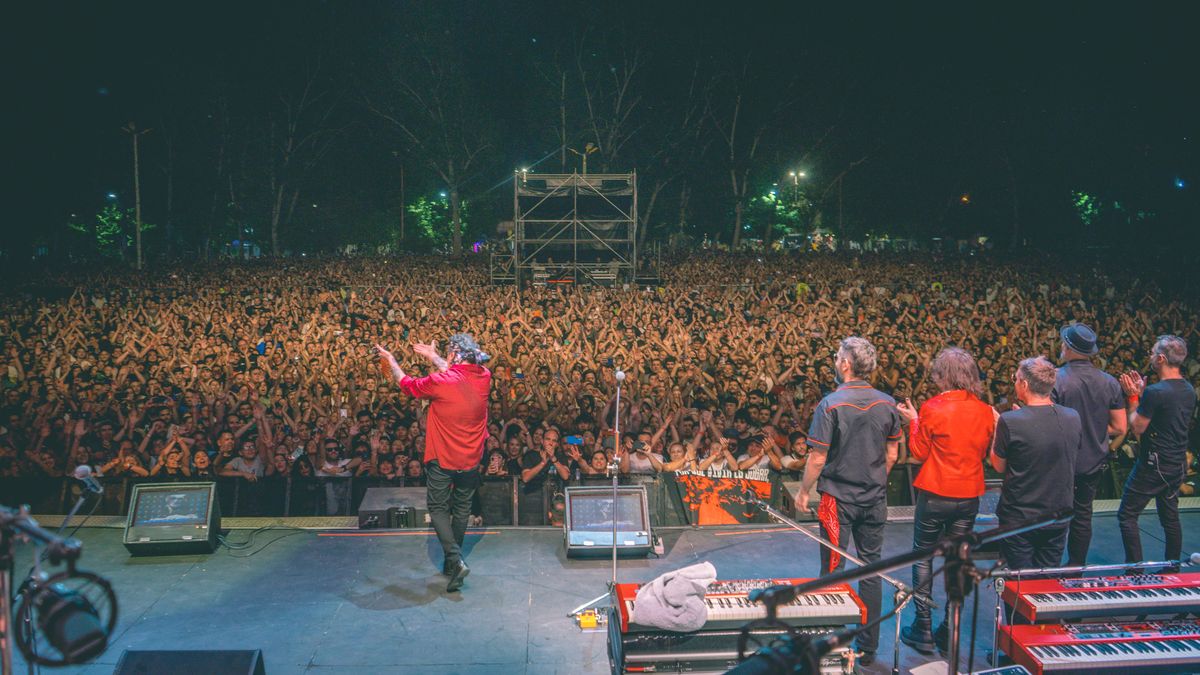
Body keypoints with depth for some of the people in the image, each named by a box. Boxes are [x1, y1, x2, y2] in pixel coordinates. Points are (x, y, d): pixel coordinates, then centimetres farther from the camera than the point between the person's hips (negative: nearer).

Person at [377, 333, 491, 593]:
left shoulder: (440, 382, -20)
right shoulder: (484, 378, -7)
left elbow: (408, 384, -2)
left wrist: (391, 361, 15)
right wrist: (433, 357, 25)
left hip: (442, 459, -4)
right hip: (471, 460, 4)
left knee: (438, 509, 8)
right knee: (461, 509, 16)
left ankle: (455, 559, -8)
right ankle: (452, 562, 27)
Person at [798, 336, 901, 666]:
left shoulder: (831, 404, -16)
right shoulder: (887, 404, -2)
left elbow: (818, 458, -15)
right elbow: (892, 455, 6)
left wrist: (804, 492, -1)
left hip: (839, 499, -4)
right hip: (875, 499, 4)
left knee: (833, 570, 5)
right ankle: (868, 647, 20)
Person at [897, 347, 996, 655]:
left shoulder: (933, 408, -15)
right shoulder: (985, 411, -2)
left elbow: (919, 453, -6)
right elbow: (985, 453, 10)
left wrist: (913, 421, 5)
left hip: (936, 494, -4)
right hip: (970, 495, 4)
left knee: (923, 557, 10)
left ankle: (923, 630, 11)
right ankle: (949, 632, 19)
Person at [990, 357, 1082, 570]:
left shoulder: (1009, 421, -20)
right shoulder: (1073, 418, -5)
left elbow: (999, 466, -6)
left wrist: (996, 429, 8)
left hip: (1019, 518, -4)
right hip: (1058, 517, 5)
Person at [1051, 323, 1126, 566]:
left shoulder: (1055, 379, -19)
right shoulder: (1110, 382, -4)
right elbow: (1119, 428, 0)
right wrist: (1094, 431, 11)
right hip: (1094, 462, 4)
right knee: (1083, 515, 17)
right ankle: (1076, 568, 28)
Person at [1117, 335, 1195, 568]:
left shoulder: (1155, 391, -22)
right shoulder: (1189, 390, 5)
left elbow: (1137, 427, -14)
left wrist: (1133, 397, -4)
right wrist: (1141, 394, 12)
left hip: (1153, 465, -8)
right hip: (1178, 464, 8)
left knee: (1127, 515, 0)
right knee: (1170, 516, 18)